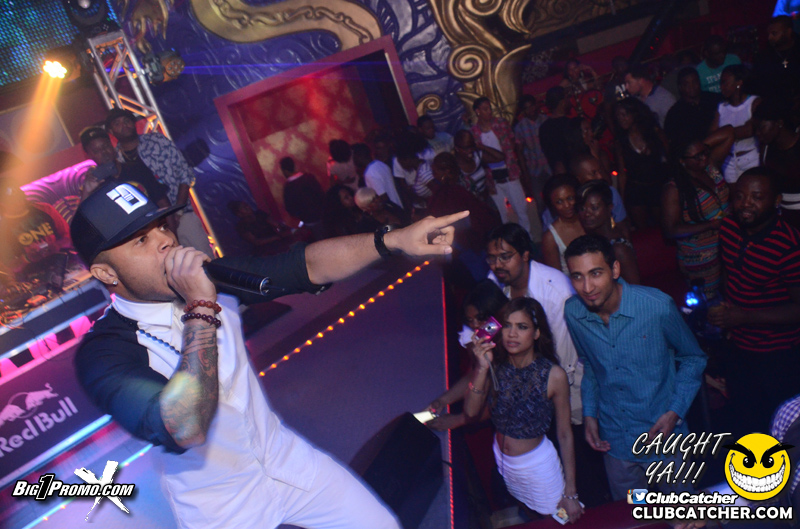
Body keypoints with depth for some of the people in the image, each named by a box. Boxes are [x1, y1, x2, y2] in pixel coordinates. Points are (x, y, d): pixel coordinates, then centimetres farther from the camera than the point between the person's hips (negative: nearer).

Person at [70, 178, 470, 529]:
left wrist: (394, 239, -24)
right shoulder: (102, 351, -21)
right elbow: (185, 429, -36)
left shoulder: (210, 277, -7)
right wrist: (201, 308, -34)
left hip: (286, 460, 5)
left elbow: (307, 266, -12)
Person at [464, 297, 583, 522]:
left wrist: (570, 494, -8)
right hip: (502, 461, 3)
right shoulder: (495, 366, -13)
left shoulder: (554, 375, -21)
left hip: (538, 466, -3)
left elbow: (565, 435, -13)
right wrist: (481, 368, -29)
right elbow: (471, 413, -18)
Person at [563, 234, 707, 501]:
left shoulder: (658, 306, -22)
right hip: (614, 441, 3)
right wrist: (589, 413, 0)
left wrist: (675, 412, -14)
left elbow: (693, 358, -5)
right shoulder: (572, 313, -12)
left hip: (663, 438, -2)